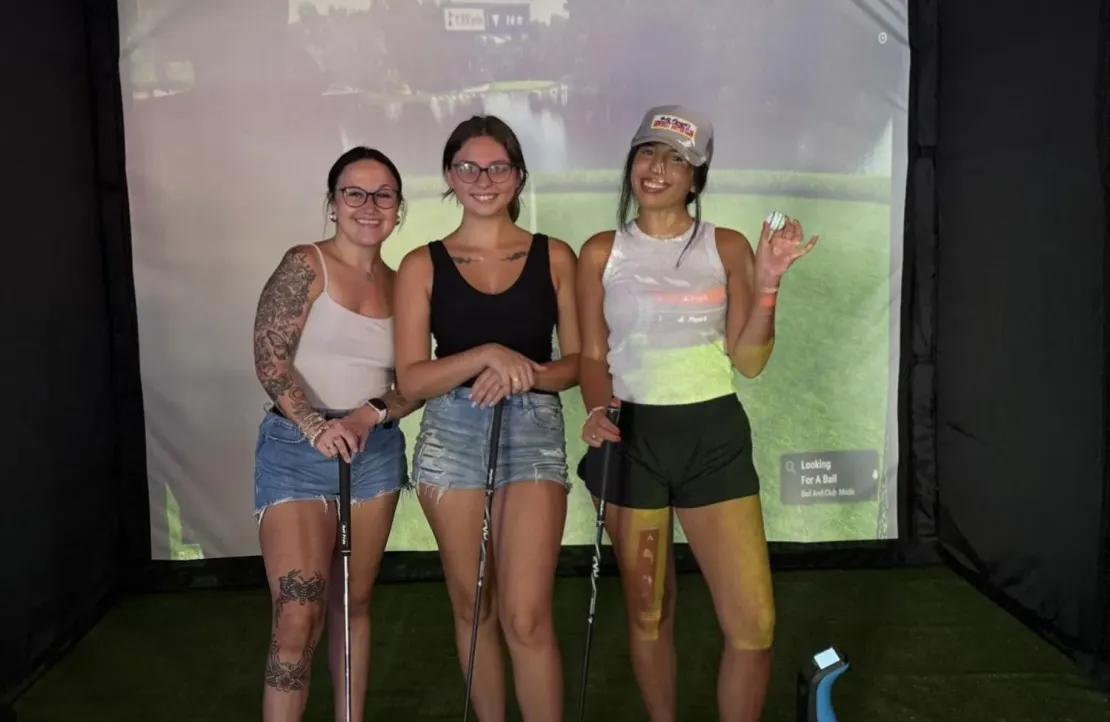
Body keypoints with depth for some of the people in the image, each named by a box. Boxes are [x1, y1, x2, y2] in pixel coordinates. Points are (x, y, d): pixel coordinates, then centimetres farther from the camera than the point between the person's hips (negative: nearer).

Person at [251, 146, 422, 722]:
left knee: (353, 603, 14)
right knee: (298, 617, -11)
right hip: (298, 450, -5)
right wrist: (316, 427, -21)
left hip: (376, 452, 5)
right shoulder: (306, 265, -5)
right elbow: (270, 357, -12)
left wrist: (369, 415, -11)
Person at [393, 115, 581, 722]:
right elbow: (410, 379, -2)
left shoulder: (555, 257, 5)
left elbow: (579, 362, 5)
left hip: (535, 431, -1)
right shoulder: (422, 266, 3)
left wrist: (526, 374, -14)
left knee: (526, 618, -9)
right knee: (471, 607, 13)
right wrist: (488, 356, -16)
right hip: (451, 434, 1)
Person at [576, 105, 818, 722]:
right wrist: (599, 411, -13)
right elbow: (593, 356, 5)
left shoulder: (728, 248, 2)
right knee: (648, 613, 12)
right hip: (632, 438, 0)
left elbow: (749, 361, 0)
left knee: (755, 625, -3)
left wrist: (767, 283, -12)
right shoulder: (601, 253, 3)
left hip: (715, 437, 0)